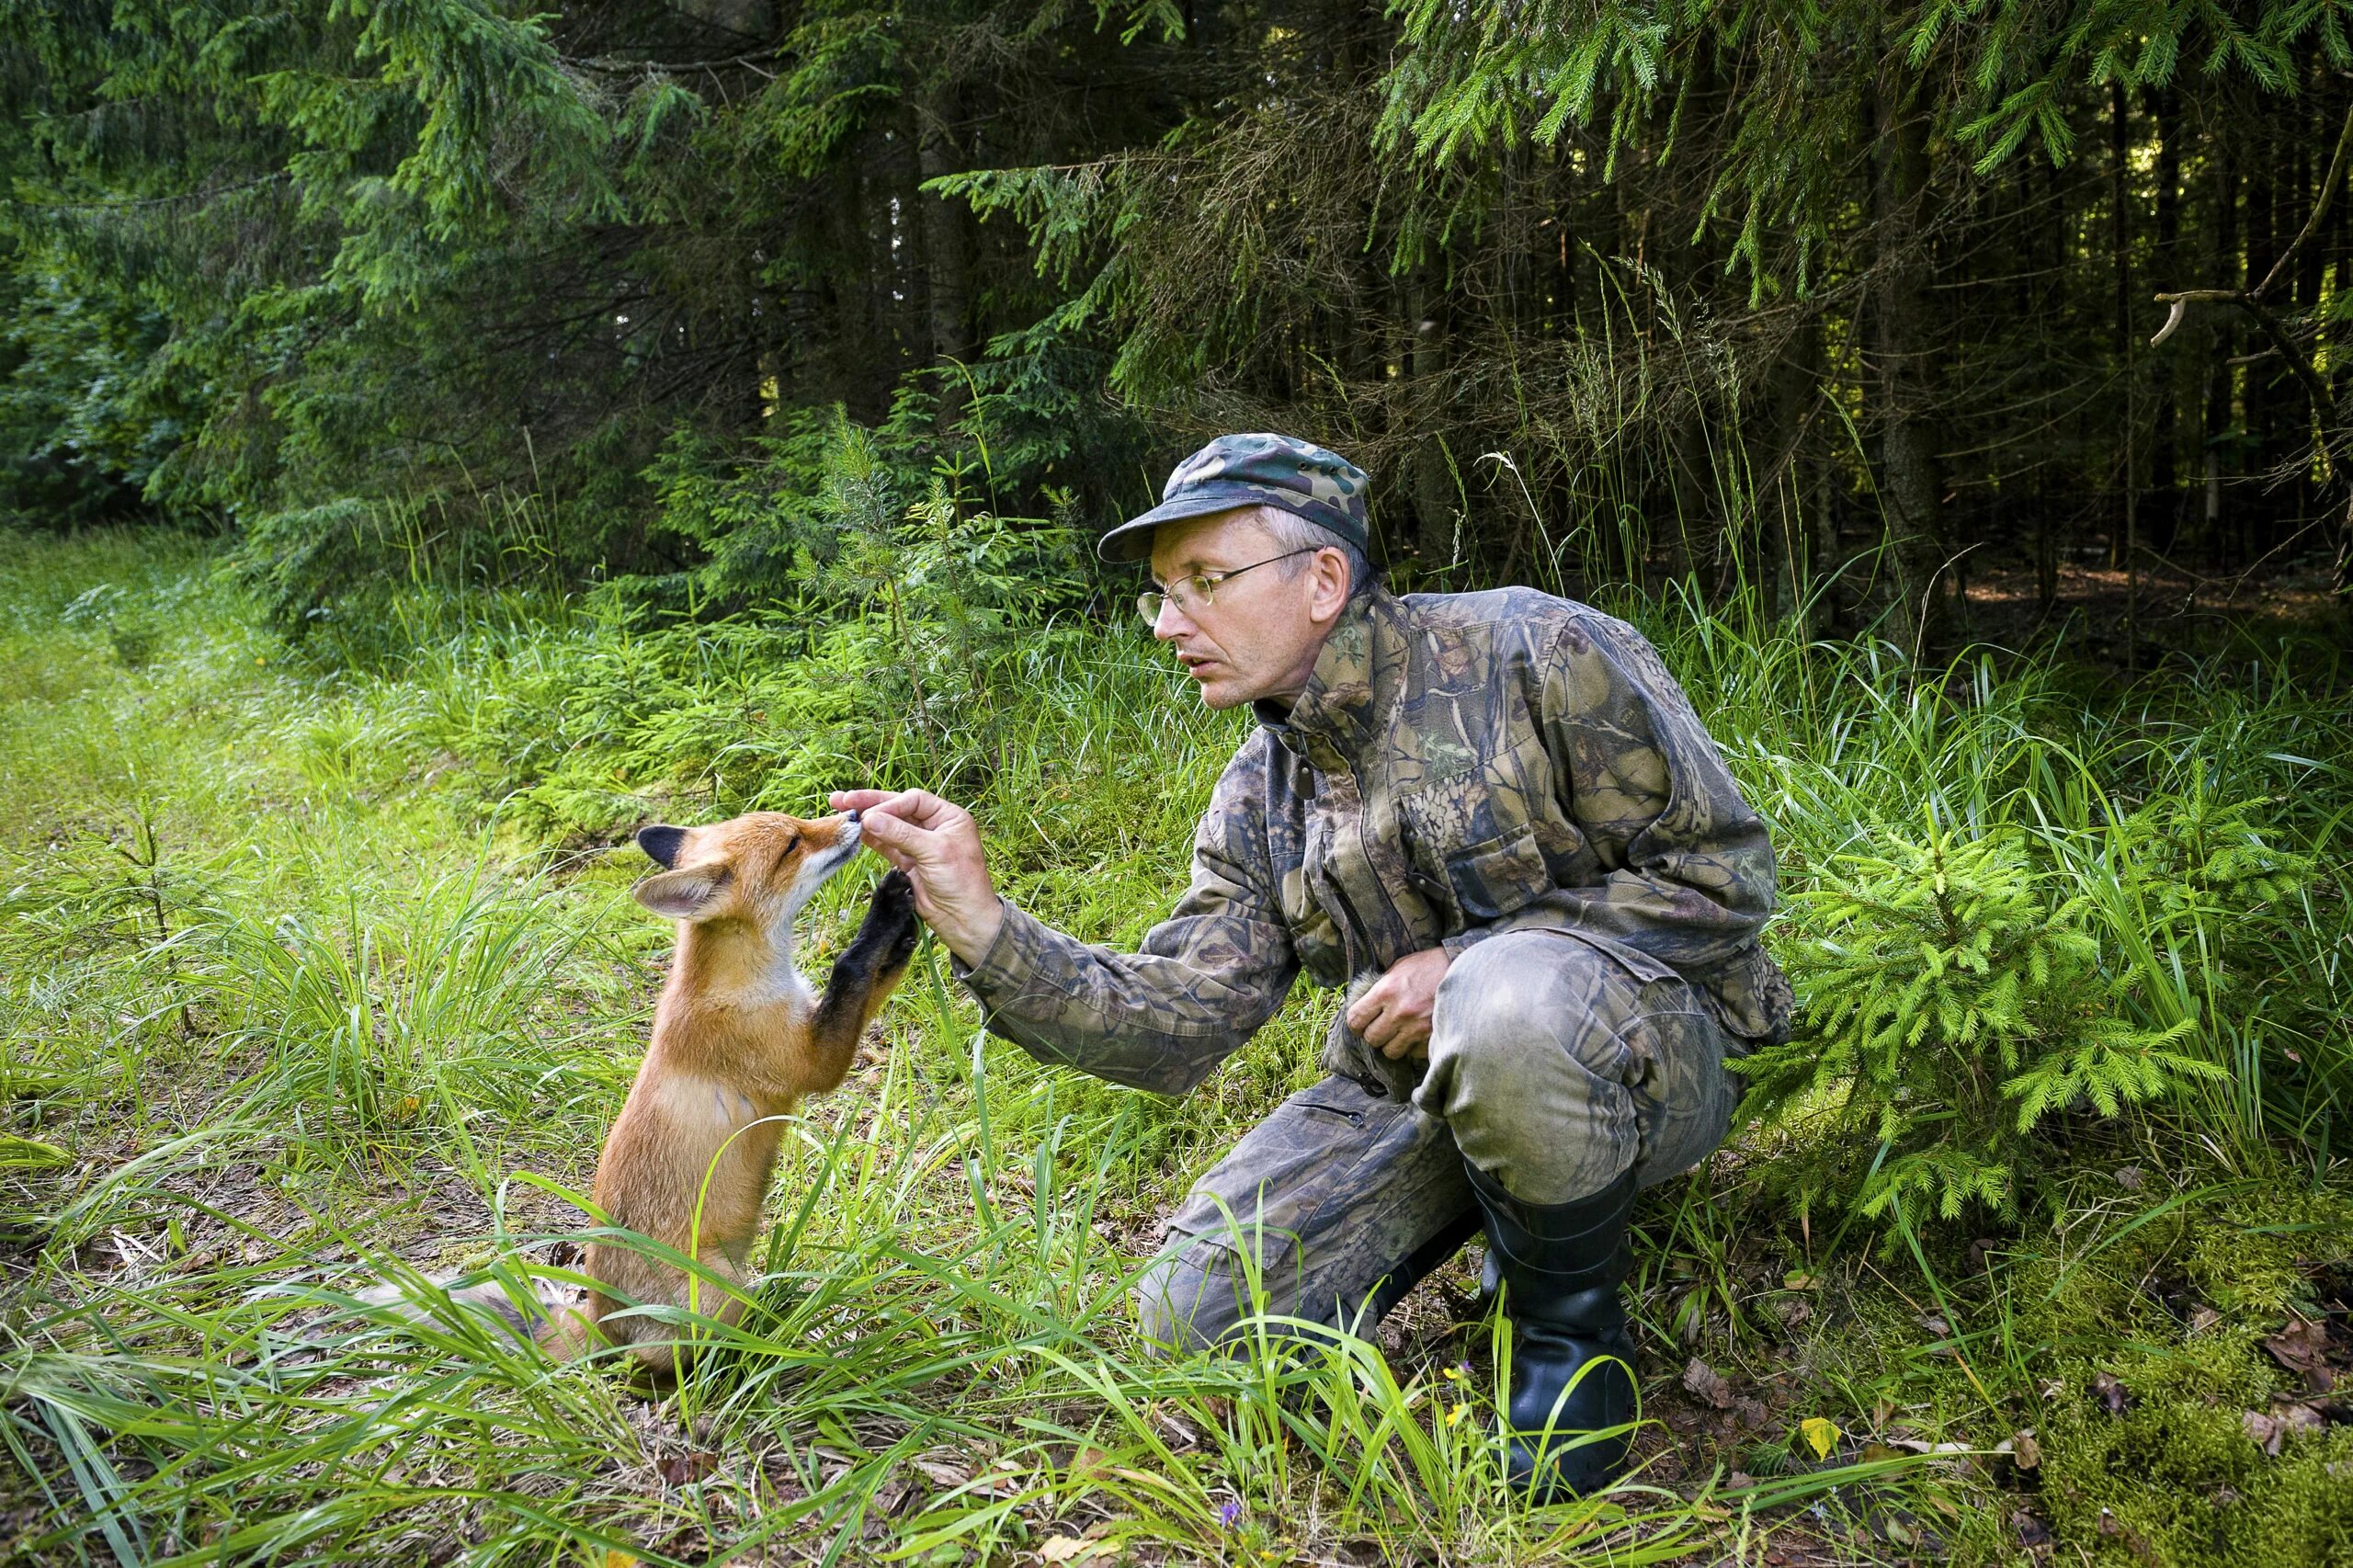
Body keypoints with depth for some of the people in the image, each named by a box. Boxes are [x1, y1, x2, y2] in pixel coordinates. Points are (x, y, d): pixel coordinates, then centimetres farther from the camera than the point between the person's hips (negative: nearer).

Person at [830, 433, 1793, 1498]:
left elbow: (1719, 870, -13)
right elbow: (1174, 1025, -4)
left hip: (1644, 1050, -5)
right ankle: (1491, 1190, 12)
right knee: (1197, 1307, -9)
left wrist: (1464, 967, -20)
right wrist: (982, 924, -18)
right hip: (1414, 1087, 6)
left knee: (1511, 1002, -41)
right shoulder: (1257, 800, 5)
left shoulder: (1539, 655, -13)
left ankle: (1571, 1328, -11)